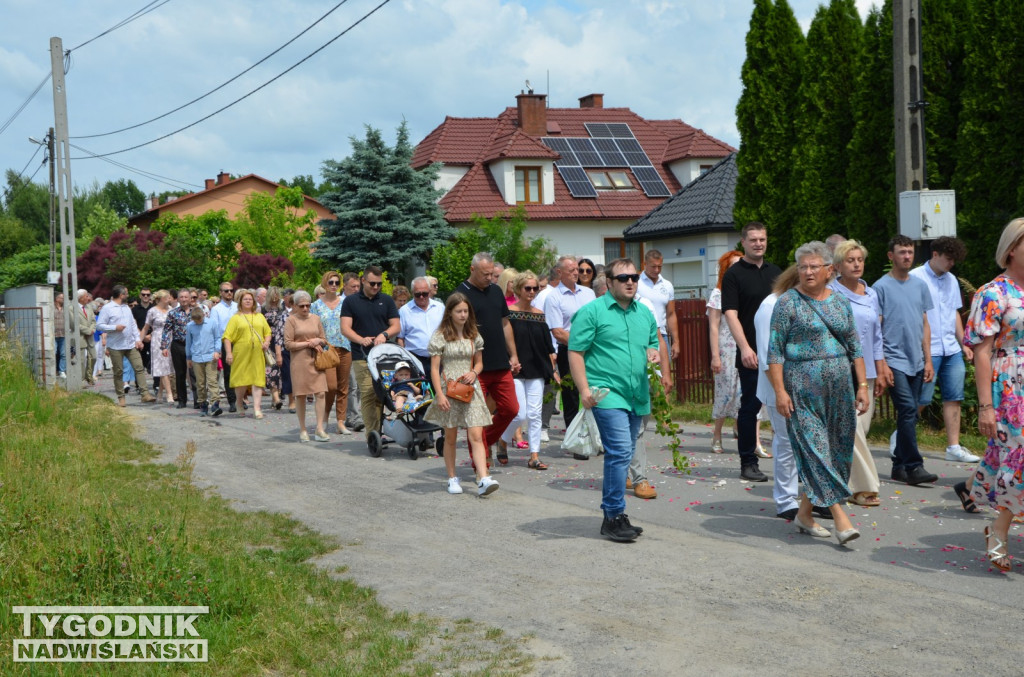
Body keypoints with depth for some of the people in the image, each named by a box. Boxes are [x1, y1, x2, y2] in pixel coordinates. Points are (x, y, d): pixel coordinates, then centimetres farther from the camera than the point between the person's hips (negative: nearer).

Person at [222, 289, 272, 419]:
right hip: (241, 354, -2)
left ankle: (257, 408, -6)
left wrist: (267, 342, -1)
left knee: (258, 380, -5)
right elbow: (227, 337, -1)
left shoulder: (260, 317, 16)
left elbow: (268, 332, 19)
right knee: (241, 380, 2)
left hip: (257, 354, 2)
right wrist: (228, 353, -10)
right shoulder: (235, 318, 4)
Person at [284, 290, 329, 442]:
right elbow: (288, 344, -6)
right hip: (299, 361, -3)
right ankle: (303, 430, 11)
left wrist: (318, 341, -4)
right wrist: (308, 343, -10)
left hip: (316, 361, 3)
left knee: (321, 393, -8)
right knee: (300, 395, 2)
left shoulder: (315, 319, 13)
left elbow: (324, 341, 19)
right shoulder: (291, 320, 1)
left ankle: (320, 428, -5)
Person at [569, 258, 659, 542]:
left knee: (620, 455, 12)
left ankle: (611, 514, 21)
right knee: (620, 452, -15)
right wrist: (584, 389, -15)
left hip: (637, 397, 7)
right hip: (607, 393, -7)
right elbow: (575, 352, -7)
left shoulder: (644, 313, 17)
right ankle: (615, 516, -8)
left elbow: (653, 343, 28)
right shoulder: (592, 312, -4)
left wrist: (654, 353, 4)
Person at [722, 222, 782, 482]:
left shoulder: (775, 272, 14)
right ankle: (748, 463, 8)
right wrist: (745, 348, -20)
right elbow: (731, 314, -10)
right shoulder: (734, 275, -2)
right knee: (750, 405, 0)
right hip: (751, 353, -5)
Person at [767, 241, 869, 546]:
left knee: (837, 448, 6)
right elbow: (775, 350, -7)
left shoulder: (841, 302, 12)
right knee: (815, 449, -10)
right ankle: (840, 518, -11)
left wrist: (862, 386, 9)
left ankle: (805, 512, 18)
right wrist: (780, 391, -13)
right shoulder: (788, 302, -3)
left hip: (839, 387, 5)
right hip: (803, 388, -5)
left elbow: (855, 347, 15)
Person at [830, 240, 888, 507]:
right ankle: (863, 487, -3)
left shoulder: (871, 294, 13)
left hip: (866, 371, 6)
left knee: (862, 425, 6)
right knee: (851, 429, -9)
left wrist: (880, 371, 15)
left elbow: (876, 335, 18)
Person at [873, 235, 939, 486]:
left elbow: (925, 325, 16)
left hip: (916, 363, 6)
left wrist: (928, 360, 10)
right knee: (908, 409, -15)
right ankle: (913, 466, -10)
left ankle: (899, 466, 16)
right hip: (895, 361, -6)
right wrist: (882, 364, -10)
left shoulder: (920, 286, 13)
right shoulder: (881, 287, -4)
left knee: (909, 414, 8)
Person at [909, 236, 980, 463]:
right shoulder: (916, 278, -7)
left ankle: (953, 447, 10)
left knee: (954, 397, 5)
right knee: (922, 400, -4)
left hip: (952, 350, 7)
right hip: (927, 350, -7)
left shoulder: (951, 280, 15)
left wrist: (963, 344, 18)